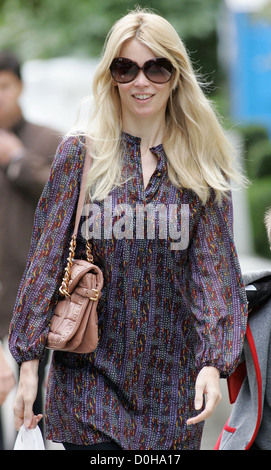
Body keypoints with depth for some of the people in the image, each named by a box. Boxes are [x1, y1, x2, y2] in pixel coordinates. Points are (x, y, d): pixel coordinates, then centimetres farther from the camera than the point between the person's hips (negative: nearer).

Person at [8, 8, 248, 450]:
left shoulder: (203, 167, 3)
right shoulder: (80, 153, 0)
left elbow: (214, 265, -1)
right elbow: (46, 259, -1)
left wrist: (214, 361, -13)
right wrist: (29, 360, -6)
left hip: (173, 378, 1)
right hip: (90, 376, -1)